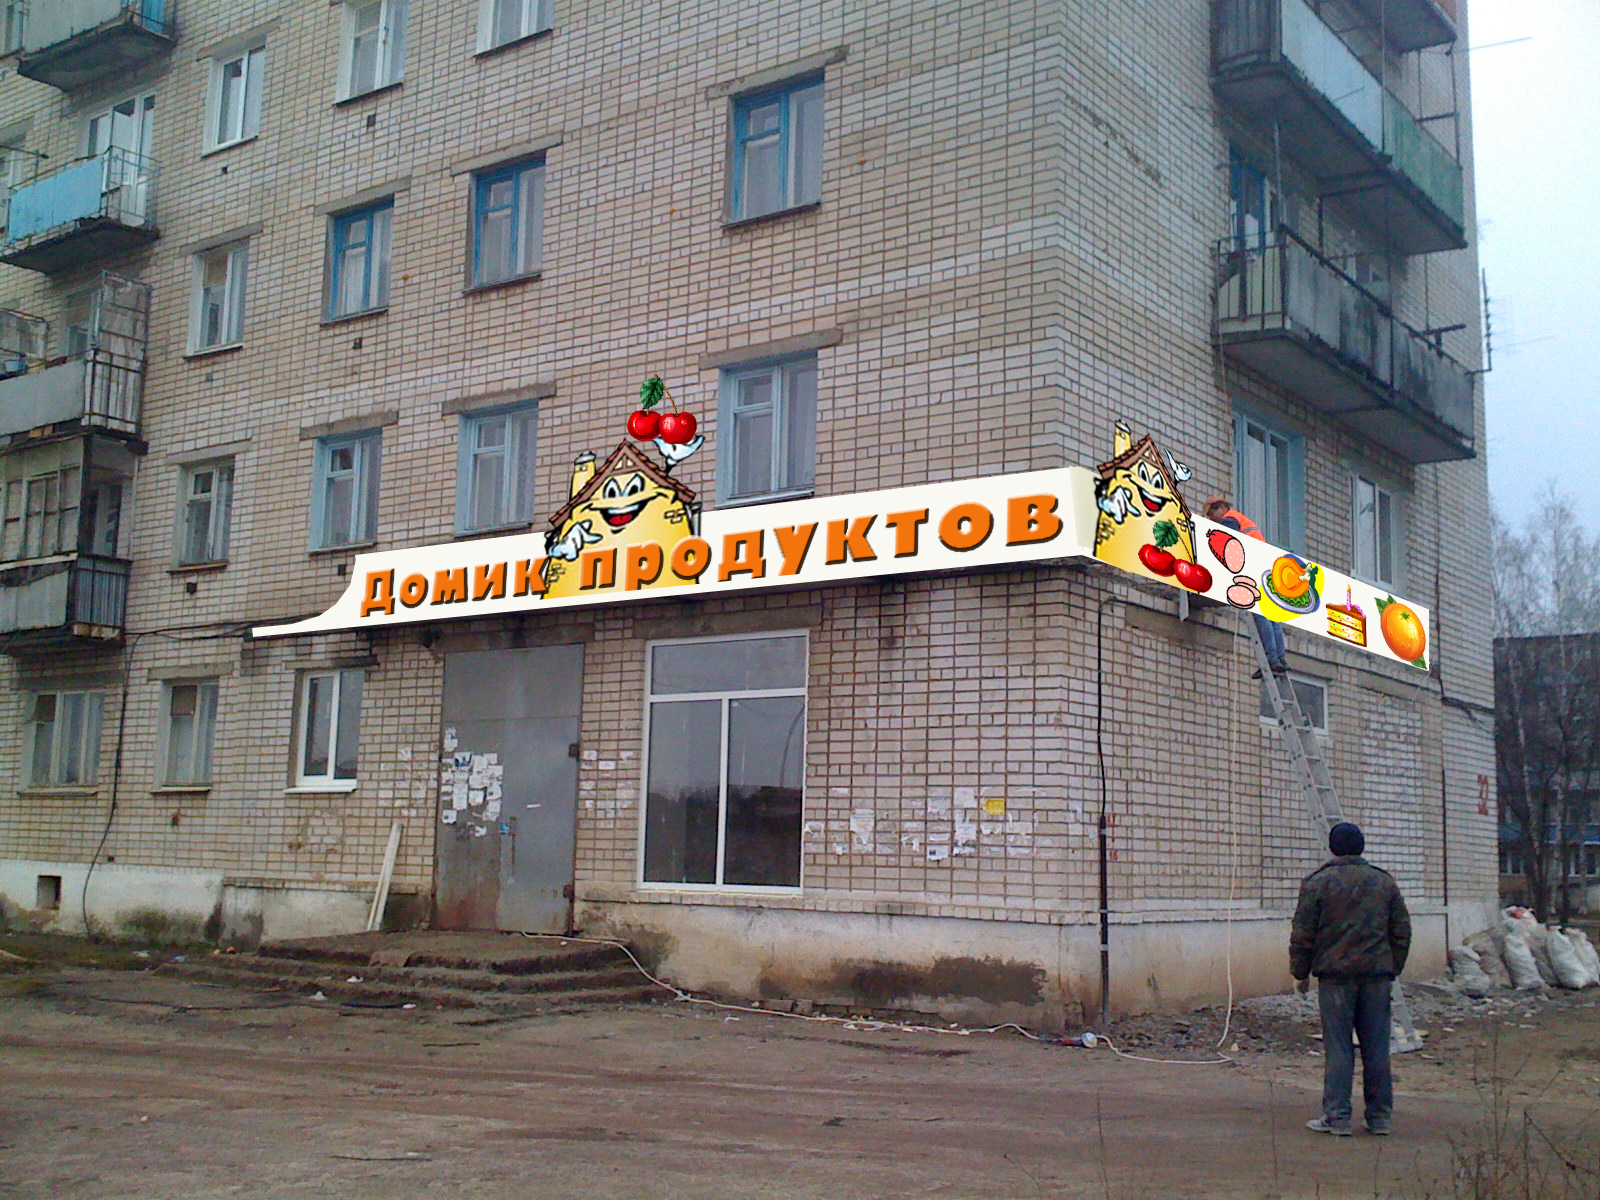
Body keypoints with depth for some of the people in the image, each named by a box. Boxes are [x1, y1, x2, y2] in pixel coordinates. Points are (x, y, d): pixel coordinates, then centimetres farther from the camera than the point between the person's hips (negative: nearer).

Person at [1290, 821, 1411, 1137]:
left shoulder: (1317, 883, -2)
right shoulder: (1385, 882, 10)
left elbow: (1302, 934, -2)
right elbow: (1402, 932, 13)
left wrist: (1300, 972, 8)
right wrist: (1393, 970, 22)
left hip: (1336, 974, -3)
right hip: (1377, 974, 3)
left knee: (1338, 1048, -1)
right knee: (1376, 1048, 8)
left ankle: (1337, 1117, -1)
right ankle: (1379, 1117, 14)